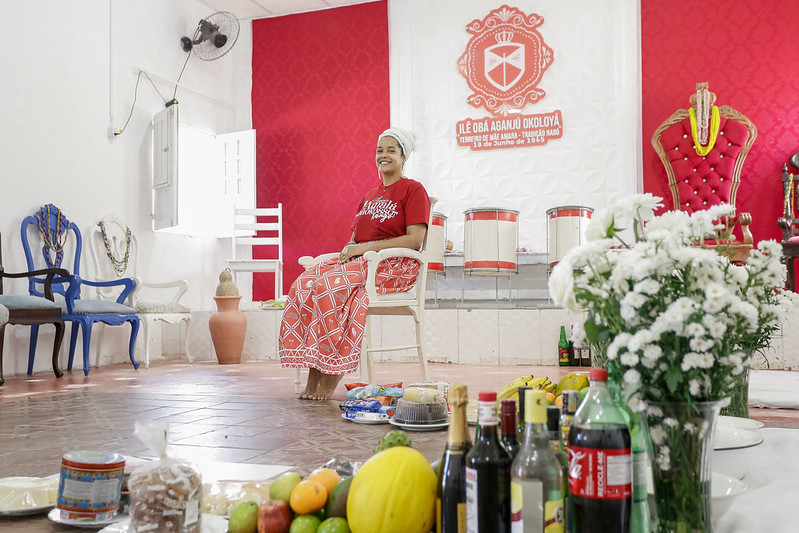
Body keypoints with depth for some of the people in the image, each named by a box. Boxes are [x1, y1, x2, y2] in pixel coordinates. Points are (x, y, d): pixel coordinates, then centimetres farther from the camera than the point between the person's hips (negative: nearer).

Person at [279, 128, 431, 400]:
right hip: (359, 263, 7)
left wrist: (367, 247, -15)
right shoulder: (369, 195, 25)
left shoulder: (413, 190, 2)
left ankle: (332, 375, -24)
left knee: (331, 286, -32)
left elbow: (415, 239, -11)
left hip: (394, 266, -7)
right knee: (304, 284, -20)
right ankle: (313, 375, -24)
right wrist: (349, 248, -3)